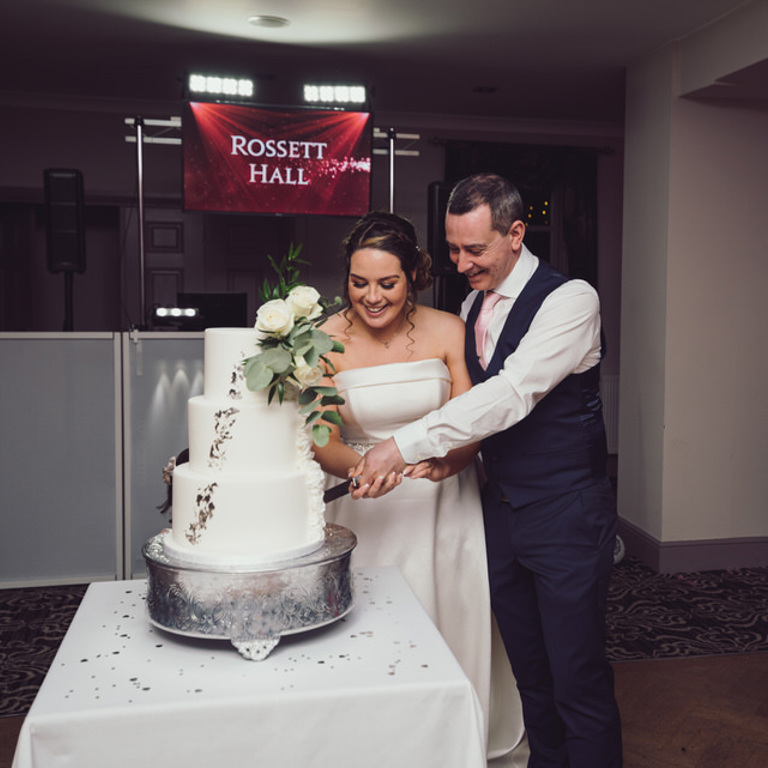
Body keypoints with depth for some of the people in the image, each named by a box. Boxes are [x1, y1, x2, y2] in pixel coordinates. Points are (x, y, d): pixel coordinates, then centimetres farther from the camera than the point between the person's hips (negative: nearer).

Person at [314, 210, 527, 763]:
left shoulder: (448, 331, -8)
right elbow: (324, 443, -12)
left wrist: (450, 455, -31)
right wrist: (361, 469, -34)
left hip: (442, 504, 1)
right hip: (367, 507, -1)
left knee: (449, 623, 11)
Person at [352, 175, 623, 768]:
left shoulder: (570, 300, -15)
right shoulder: (473, 304, 9)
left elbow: (513, 393, -27)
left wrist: (406, 443, -30)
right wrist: (444, 448, -1)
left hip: (567, 517, -6)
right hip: (501, 511, 7)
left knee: (579, 680, 3)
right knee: (530, 673, 18)